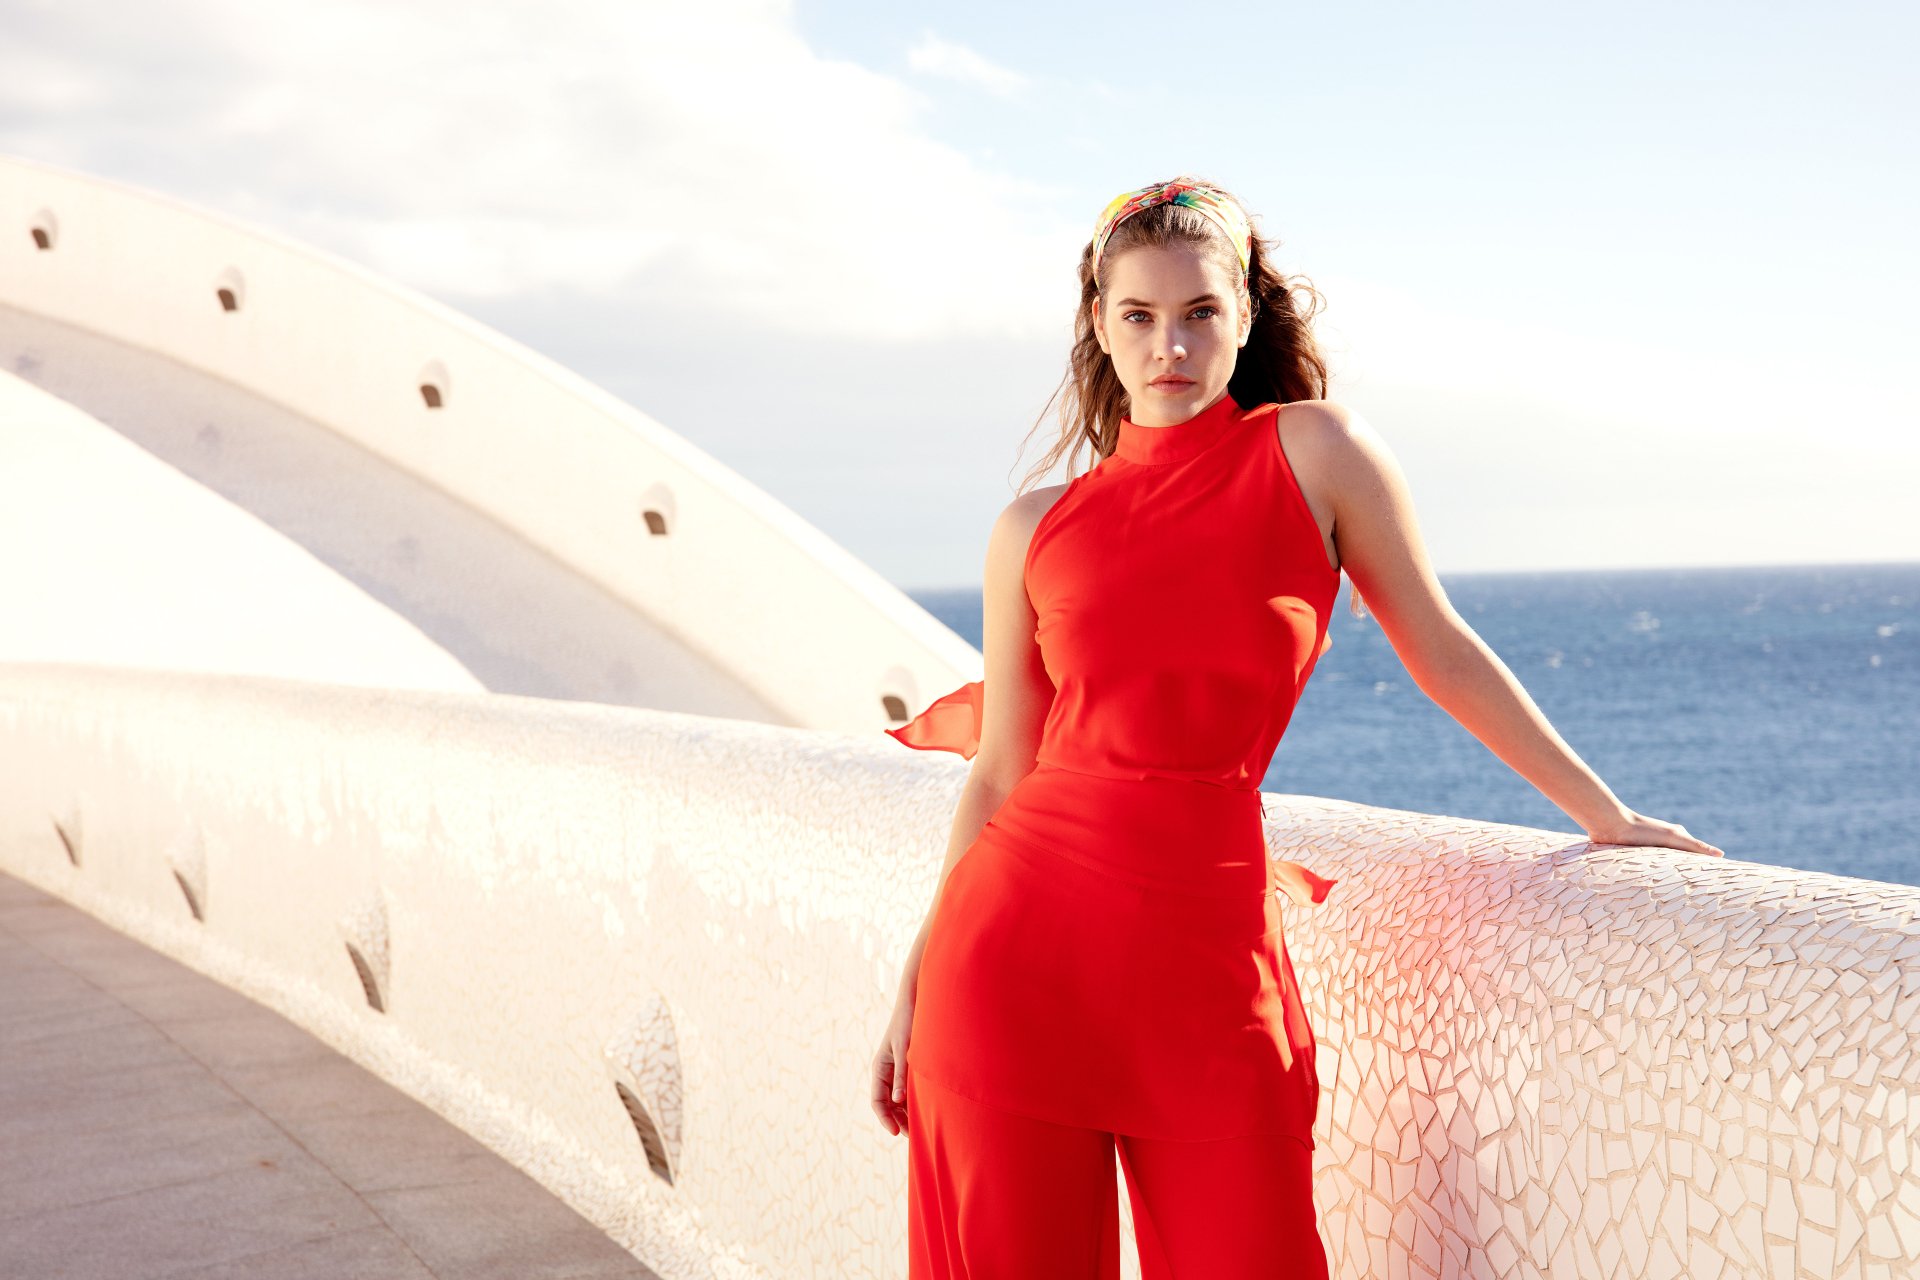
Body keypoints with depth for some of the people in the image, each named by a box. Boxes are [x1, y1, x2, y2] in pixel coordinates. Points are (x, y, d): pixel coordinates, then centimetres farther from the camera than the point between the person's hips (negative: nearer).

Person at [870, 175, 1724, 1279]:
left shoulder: (1313, 451, 4)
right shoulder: (1035, 532, 8)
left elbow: (1442, 654, 9)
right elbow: (999, 776, 11)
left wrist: (1607, 816, 11)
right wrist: (915, 986, 10)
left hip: (1205, 940, -1)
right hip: (1022, 933, 1)